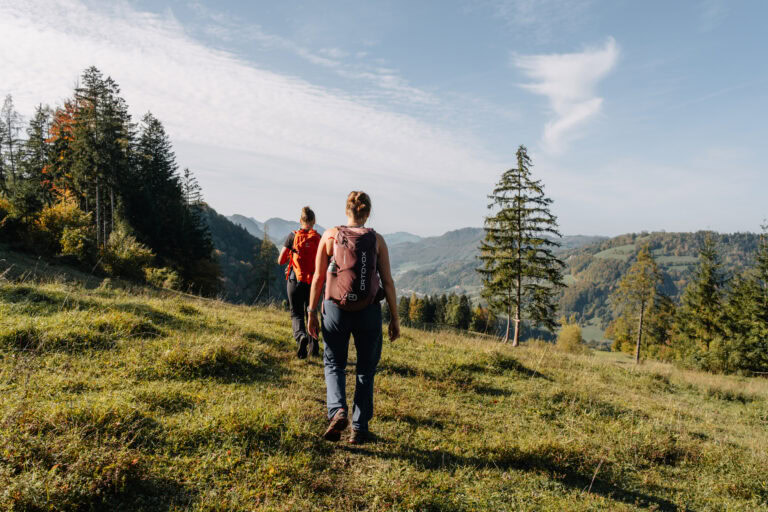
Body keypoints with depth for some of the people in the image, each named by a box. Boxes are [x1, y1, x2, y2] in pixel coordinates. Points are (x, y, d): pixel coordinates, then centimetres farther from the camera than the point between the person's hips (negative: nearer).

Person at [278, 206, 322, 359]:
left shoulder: (293, 236, -4)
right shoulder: (319, 238, -1)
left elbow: (281, 261, -1)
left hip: (295, 280, -2)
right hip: (313, 282, 2)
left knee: (296, 313, 7)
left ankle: (301, 336, -23)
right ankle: (313, 347, 16)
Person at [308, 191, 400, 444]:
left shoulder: (330, 236, -1)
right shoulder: (376, 240, -1)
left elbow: (318, 278, -2)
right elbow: (387, 281, -3)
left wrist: (312, 312, 7)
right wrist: (395, 317, 4)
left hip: (336, 309, 0)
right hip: (369, 311, 1)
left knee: (334, 364, 18)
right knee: (365, 369, 15)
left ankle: (337, 411, -5)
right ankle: (359, 428, 19)